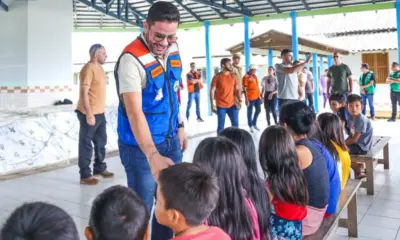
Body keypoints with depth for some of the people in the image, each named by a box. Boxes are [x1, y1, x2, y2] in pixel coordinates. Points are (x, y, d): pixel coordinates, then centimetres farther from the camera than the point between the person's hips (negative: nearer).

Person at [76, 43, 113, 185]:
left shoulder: (99, 67, 13)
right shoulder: (88, 69, -15)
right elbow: (84, 93, -20)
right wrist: (89, 114, -23)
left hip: (100, 113, 9)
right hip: (89, 114, -9)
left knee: (101, 142, 17)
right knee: (86, 144, 0)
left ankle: (99, 168, 32)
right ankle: (85, 175, 8)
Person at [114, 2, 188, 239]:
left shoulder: (173, 49, -1)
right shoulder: (132, 59, -24)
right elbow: (134, 111, -34)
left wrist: (180, 126, 12)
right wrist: (152, 155, -45)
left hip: (171, 140, 7)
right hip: (141, 147, -7)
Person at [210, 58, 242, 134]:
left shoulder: (233, 76, 7)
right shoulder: (217, 77, -6)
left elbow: (237, 89, 10)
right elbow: (212, 91, -7)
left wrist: (239, 100, -3)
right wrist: (212, 104, -13)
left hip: (232, 105, 4)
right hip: (221, 106, -4)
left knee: (235, 124, 8)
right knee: (221, 126, 3)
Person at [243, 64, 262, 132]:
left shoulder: (255, 76, 14)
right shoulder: (246, 77, -10)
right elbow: (244, 89, -13)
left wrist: (260, 96, 17)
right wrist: (246, 99, -18)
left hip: (257, 97, 8)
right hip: (250, 98, -8)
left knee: (258, 110, 14)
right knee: (250, 112, 4)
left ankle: (254, 124, 31)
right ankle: (251, 126, 16)